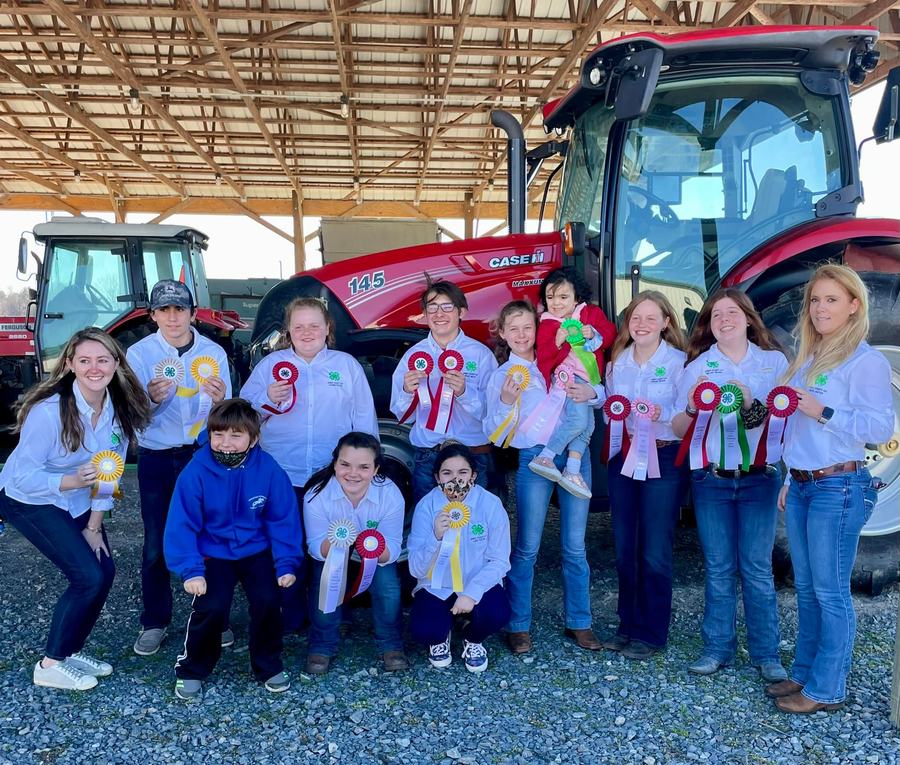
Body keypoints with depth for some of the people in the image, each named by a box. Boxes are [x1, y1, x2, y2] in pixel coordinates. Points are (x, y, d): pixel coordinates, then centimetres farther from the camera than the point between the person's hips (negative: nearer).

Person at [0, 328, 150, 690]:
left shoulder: (119, 408, -14)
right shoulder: (48, 410, -32)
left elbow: (109, 469, -7)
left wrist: (94, 525, -7)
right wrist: (73, 481, -43)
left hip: (77, 502, 6)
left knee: (105, 571, 2)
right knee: (88, 576, -12)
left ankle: (71, 650, 23)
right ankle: (50, 664, 7)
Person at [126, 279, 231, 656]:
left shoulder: (213, 352, -4)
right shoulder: (139, 353, -5)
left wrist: (220, 400, -29)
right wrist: (151, 399, -31)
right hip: (156, 459, 0)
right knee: (156, 545, 5)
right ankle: (154, 622, 21)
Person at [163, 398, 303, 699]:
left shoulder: (269, 470, -15)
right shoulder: (196, 473, -18)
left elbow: (283, 520, -7)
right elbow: (181, 525, -14)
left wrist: (287, 564, -10)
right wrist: (190, 570, -21)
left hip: (256, 550, 1)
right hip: (213, 553, -1)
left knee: (268, 600, -16)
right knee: (212, 606, -19)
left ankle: (268, 665, 12)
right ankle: (191, 669, 10)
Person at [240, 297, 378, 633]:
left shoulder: (347, 365, 7)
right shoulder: (270, 364, 7)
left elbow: (364, 419, 6)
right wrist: (267, 399, -15)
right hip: (283, 478, 0)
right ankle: (291, 618, 24)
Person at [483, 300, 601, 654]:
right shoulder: (501, 375, 6)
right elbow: (493, 434, 0)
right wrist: (505, 402, -16)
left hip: (574, 454, 3)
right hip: (533, 459, -2)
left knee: (575, 546, 7)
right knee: (527, 548, -1)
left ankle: (579, 622, 19)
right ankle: (517, 625, 12)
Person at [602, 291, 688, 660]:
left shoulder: (680, 362, -6)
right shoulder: (617, 362, 10)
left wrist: (661, 415, -29)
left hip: (664, 459, -5)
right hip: (623, 457, 5)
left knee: (654, 553, -1)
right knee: (624, 548, 11)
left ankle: (651, 633, 14)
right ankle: (628, 625, 25)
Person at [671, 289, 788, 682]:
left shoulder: (774, 361, 3)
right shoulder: (698, 366, 4)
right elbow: (679, 428, 3)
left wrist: (754, 407, -17)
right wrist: (693, 406, -18)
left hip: (759, 478, -1)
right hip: (711, 480, 1)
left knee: (757, 568, 2)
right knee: (718, 569, 7)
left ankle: (766, 653, 15)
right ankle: (718, 648, 19)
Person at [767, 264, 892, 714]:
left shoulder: (866, 361, -9)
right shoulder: (808, 358, 15)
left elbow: (880, 427, -16)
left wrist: (822, 411, -21)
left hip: (839, 487, -8)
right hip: (800, 486, 8)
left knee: (830, 591, 0)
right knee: (805, 587, 14)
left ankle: (827, 689, 11)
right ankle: (804, 673, 26)